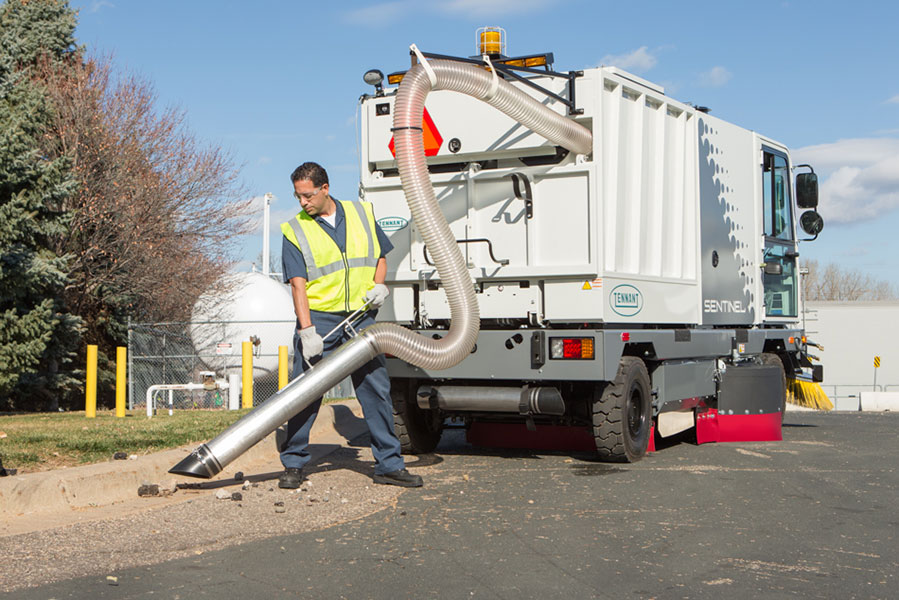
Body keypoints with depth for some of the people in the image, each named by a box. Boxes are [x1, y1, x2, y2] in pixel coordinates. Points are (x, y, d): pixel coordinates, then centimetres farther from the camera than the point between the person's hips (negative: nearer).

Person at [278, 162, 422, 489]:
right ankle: (293, 465, 12)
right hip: (318, 318, -2)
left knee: (376, 389, 4)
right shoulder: (295, 231, 0)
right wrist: (307, 330, -18)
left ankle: (389, 464, 13)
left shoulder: (362, 214, 8)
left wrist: (379, 286, -1)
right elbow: (298, 283, -9)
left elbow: (380, 255, 19)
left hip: (361, 317, 2)